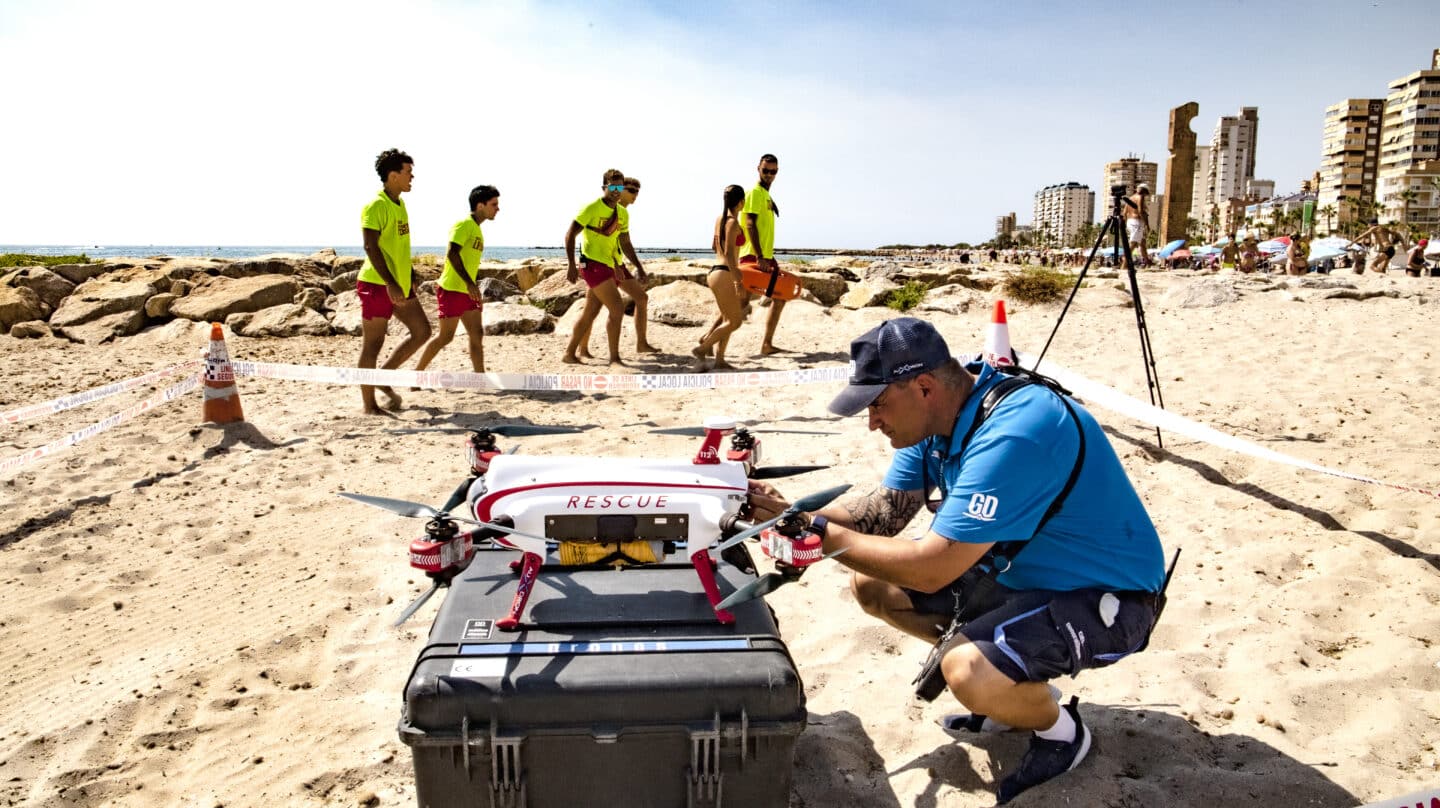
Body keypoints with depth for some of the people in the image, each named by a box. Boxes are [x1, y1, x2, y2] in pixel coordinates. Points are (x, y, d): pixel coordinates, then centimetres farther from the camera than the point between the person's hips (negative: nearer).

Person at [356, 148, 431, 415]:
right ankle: (369, 406, 6)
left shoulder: (399, 204, 14)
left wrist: (408, 280, 20)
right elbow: (371, 247, -21)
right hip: (378, 285, -9)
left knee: (422, 331, 10)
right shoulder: (376, 206, -14)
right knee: (372, 344, -2)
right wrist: (390, 284, -26)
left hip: (399, 285, 9)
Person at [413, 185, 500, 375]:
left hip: (467, 292, 9)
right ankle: (416, 373, 8)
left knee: (477, 335, 3)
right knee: (445, 337, -4)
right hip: (452, 290, -9)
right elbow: (452, 253, -25)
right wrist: (470, 283, -30)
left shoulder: (477, 229, 17)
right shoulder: (464, 224, -12)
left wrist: (475, 290, 23)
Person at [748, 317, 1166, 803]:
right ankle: (1009, 694, 16)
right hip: (1020, 569, 9)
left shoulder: (1012, 435, -33)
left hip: (1107, 596, -9)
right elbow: (883, 511, 1)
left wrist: (822, 534, -25)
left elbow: (930, 568, -33)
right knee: (871, 585, 3)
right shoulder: (938, 414, -5)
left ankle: (1059, 730, 3)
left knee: (969, 673, -33)